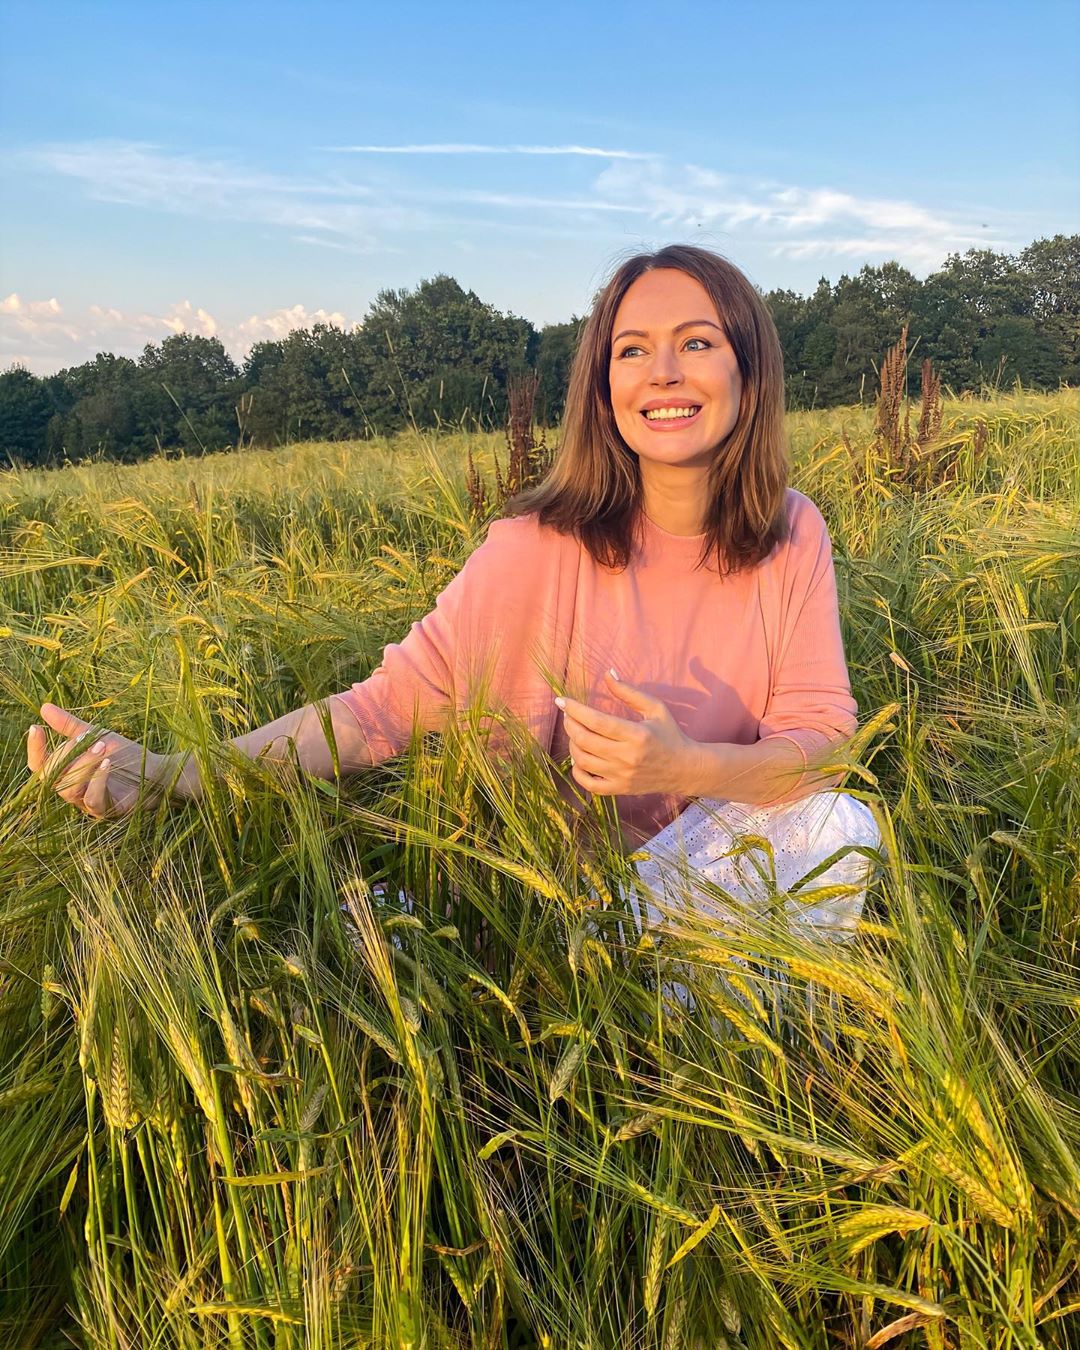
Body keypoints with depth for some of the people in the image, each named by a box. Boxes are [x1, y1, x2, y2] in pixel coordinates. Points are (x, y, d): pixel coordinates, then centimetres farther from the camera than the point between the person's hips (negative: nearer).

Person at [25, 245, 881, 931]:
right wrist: (170, 775, -32)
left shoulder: (792, 538, -6)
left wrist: (684, 766, -34)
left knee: (839, 821, -27)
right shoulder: (545, 545, -15)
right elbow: (396, 700, -19)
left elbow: (822, 740, -12)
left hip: (743, 859, 3)